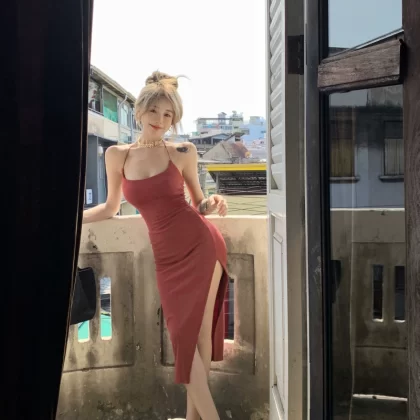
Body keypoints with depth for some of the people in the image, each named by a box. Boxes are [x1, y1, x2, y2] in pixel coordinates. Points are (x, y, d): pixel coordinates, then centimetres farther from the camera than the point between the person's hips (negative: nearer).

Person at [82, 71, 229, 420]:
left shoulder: (183, 153, -1)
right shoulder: (116, 155, 4)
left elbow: (198, 204, 9)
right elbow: (111, 208, 15)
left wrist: (213, 204, -12)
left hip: (201, 246, -2)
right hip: (167, 257, 2)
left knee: (198, 333, 4)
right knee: (184, 335, 5)